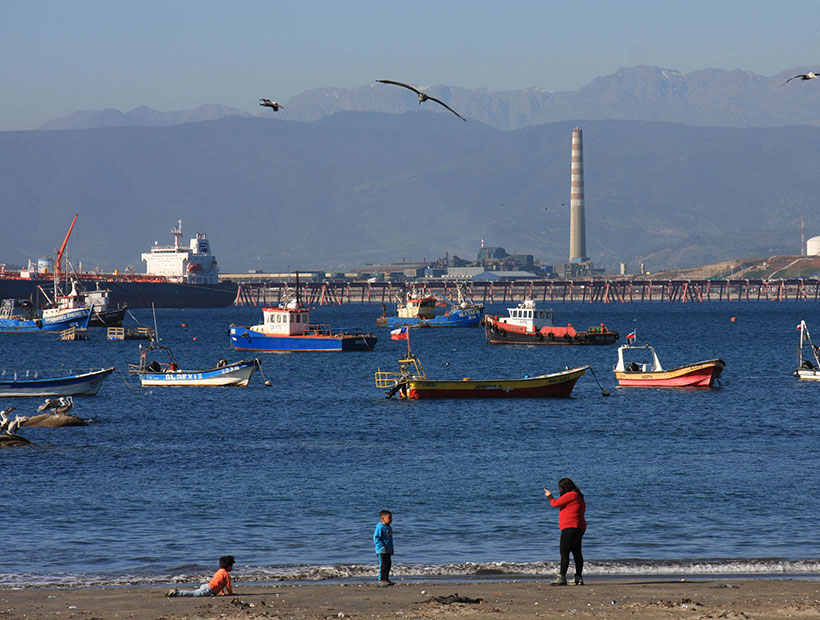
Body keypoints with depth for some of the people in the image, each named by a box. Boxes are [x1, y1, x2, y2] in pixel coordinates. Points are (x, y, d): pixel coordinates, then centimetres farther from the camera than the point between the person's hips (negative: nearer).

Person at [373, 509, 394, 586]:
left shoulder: (389, 527, 13)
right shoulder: (380, 528, -16)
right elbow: (376, 538, -19)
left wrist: (391, 549, 23)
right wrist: (382, 547, -24)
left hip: (388, 551, 9)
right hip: (382, 551, -9)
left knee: (388, 564, 12)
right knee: (383, 565, -8)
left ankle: (386, 578, 20)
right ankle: (381, 580, -4)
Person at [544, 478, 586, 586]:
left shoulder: (570, 495, -12)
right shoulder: (578, 496, 19)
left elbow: (555, 503, -8)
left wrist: (549, 496, 8)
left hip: (571, 527, -11)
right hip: (579, 527, 11)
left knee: (564, 552, -12)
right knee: (577, 552, 12)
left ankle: (562, 577, -18)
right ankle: (579, 578, 15)